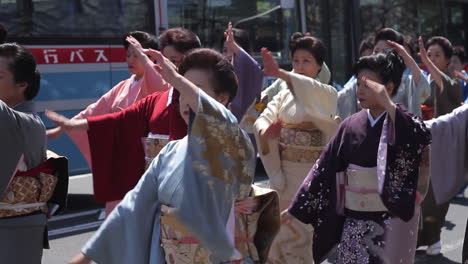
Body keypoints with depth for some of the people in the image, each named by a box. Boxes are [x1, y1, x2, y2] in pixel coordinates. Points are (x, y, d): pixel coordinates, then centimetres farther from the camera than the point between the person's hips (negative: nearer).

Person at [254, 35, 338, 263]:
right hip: (283, 171, 4)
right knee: (279, 234, 9)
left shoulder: (327, 94, -3)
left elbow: (313, 92, -27)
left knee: (301, 234, -2)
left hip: (313, 173, -4)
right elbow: (263, 119, -2)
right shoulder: (284, 94, 10)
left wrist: (280, 74, -41)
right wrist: (266, 132, -26)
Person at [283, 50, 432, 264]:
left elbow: (422, 139, -32)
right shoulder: (351, 125, 2)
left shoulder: (404, 123, -9)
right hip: (354, 222, 4)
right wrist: (297, 208, 5)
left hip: (392, 222, -4)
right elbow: (325, 167, 4)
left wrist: (388, 106, -33)